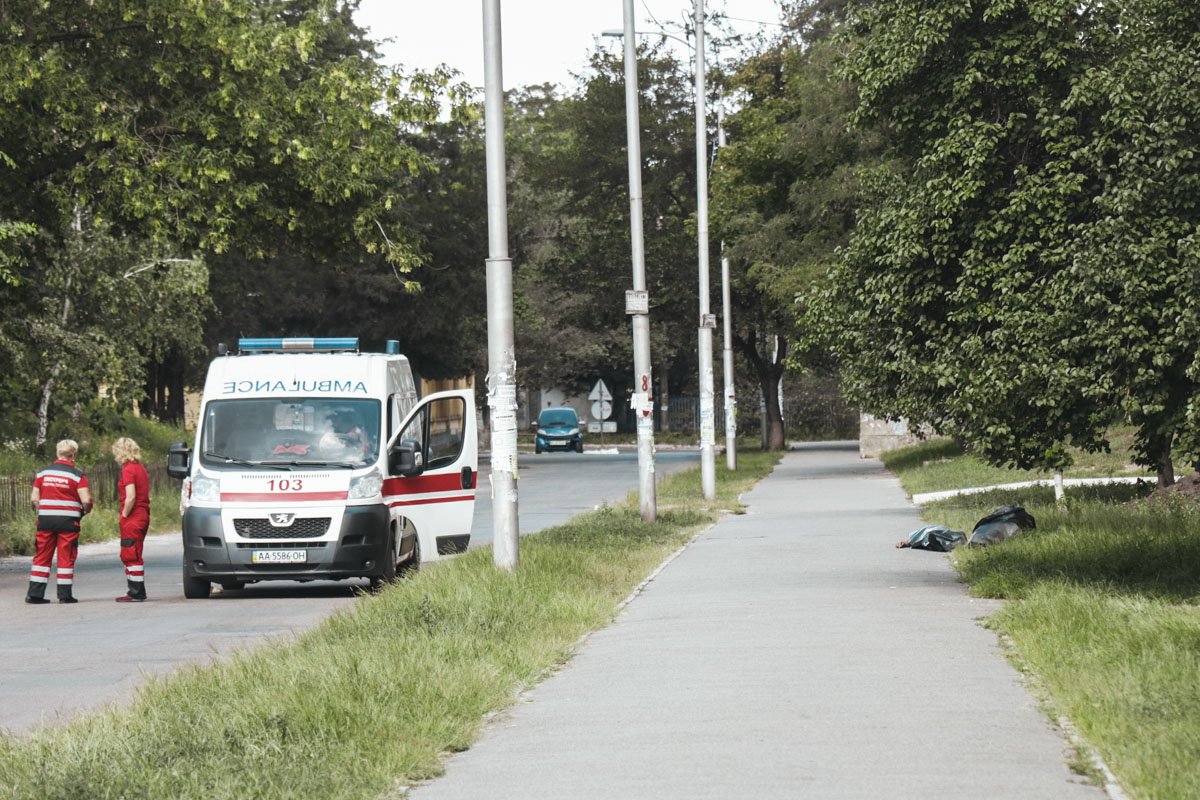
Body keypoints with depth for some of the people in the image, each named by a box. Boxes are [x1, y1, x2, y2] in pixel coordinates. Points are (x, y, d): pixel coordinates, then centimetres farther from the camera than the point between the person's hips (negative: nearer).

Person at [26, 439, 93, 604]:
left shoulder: (43, 473, 6)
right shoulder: (77, 474, -5)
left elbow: (34, 499, 5)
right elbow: (86, 500, -12)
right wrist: (85, 510, 10)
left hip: (45, 519, 3)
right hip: (68, 521, -3)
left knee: (42, 557, 8)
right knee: (66, 558, 4)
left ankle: (34, 594, 6)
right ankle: (65, 594, 4)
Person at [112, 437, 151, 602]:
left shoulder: (128, 470, -13)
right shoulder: (141, 469, 14)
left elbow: (131, 497, -22)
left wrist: (123, 515, -12)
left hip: (132, 519, -9)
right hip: (143, 516, 9)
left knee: (132, 557, -6)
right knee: (130, 556, 15)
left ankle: (137, 593, -6)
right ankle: (135, 591, 18)